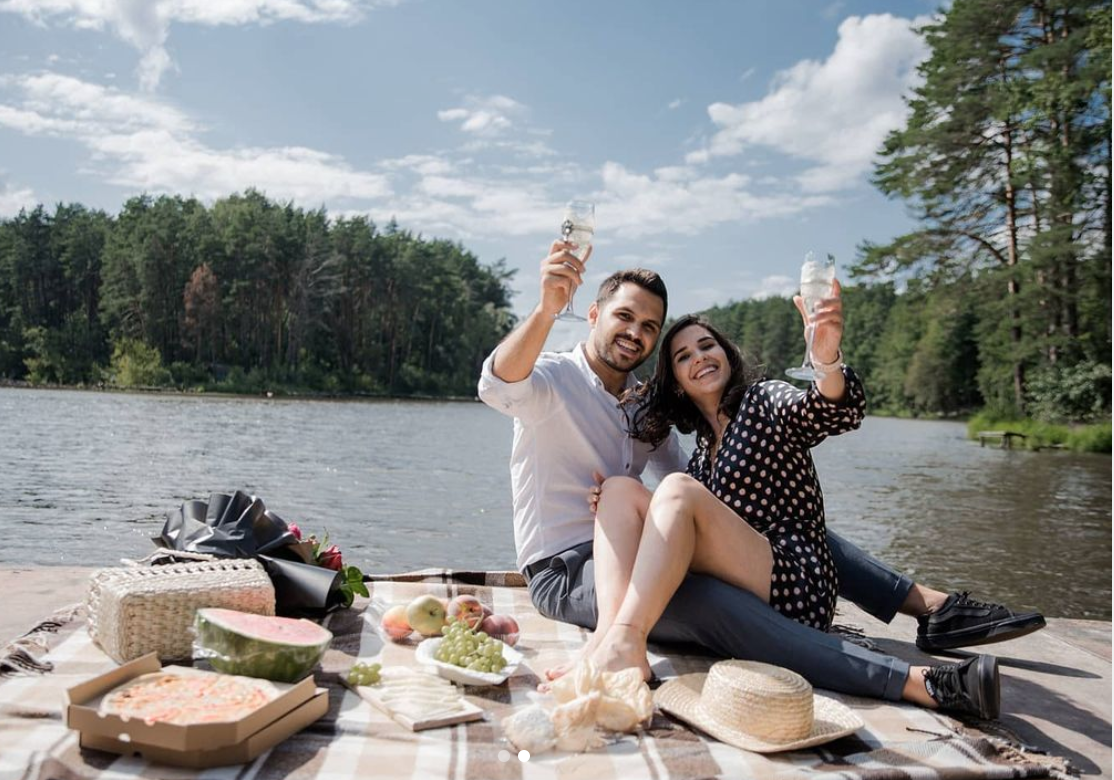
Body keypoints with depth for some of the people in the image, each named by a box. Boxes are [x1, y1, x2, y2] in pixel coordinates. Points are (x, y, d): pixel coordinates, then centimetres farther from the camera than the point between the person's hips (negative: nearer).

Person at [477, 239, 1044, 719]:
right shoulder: (552, 377, -9)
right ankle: (921, 683, -38)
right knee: (706, 601, -35)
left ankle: (928, 604, 4)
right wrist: (547, 308, -51)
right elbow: (499, 389, -33)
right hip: (566, 571, -8)